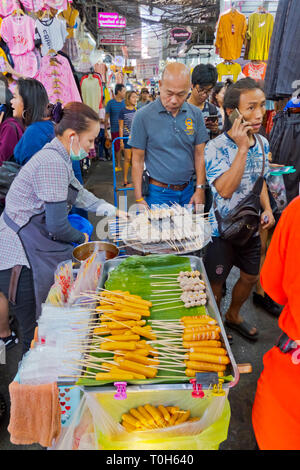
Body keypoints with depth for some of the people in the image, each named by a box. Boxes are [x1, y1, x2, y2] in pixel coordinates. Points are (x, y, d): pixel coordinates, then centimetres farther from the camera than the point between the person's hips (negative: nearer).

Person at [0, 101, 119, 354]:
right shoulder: (52, 163, -22)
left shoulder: (58, 157, 9)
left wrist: (110, 209, 20)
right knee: (36, 333, 2)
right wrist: (81, 238, -1)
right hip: (21, 257, -10)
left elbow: (77, 192, 25)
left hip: (35, 246, 10)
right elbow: (57, 226, -21)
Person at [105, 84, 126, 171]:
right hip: (115, 130, -2)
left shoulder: (125, 102, 6)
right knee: (117, 148, 4)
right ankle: (118, 166, 16)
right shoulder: (111, 103, -2)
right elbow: (107, 117, 2)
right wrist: (106, 130, -2)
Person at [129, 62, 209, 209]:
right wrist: (139, 199, -9)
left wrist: (200, 189, -1)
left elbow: (199, 154, 6)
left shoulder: (195, 114, 1)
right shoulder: (143, 116, -9)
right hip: (158, 192, -3)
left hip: (188, 191, 4)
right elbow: (138, 160, -7)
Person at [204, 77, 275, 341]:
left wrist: (267, 209, -1)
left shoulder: (262, 143, 0)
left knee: (251, 276, 20)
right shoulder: (216, 148, -20)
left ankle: (233, 315, 46)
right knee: (216, 281, 10)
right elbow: (225, 190, -31)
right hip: (223, 228, -6)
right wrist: (242, 148, -32)